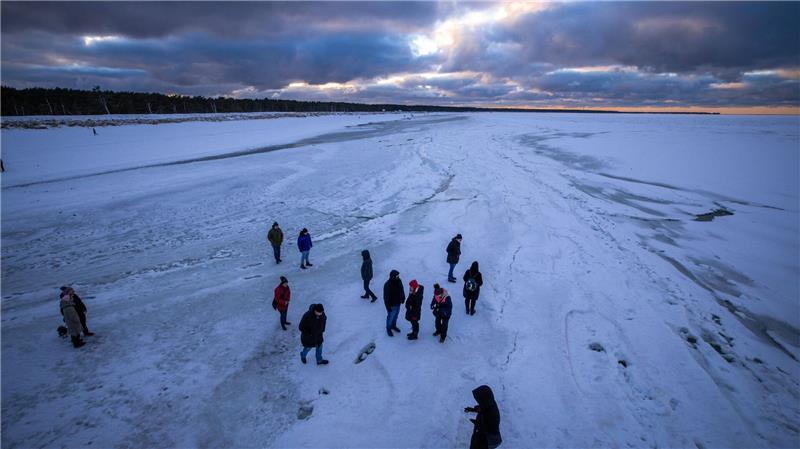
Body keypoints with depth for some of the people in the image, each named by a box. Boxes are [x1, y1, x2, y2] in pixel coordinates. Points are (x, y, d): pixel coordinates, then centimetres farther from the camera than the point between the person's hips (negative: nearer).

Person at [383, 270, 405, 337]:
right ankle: (388, 329, 35)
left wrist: (403, 298, 13)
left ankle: (393, 326, 48)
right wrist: (388, 306, -20)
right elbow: (386, 297, -24)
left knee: (396, 315, 25)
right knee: (390, 316, 12)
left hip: (398, 303, 7)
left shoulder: (399, 281, -10)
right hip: (392, 305, -7)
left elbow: (402, 290, 8)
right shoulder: (387, 285, -32)